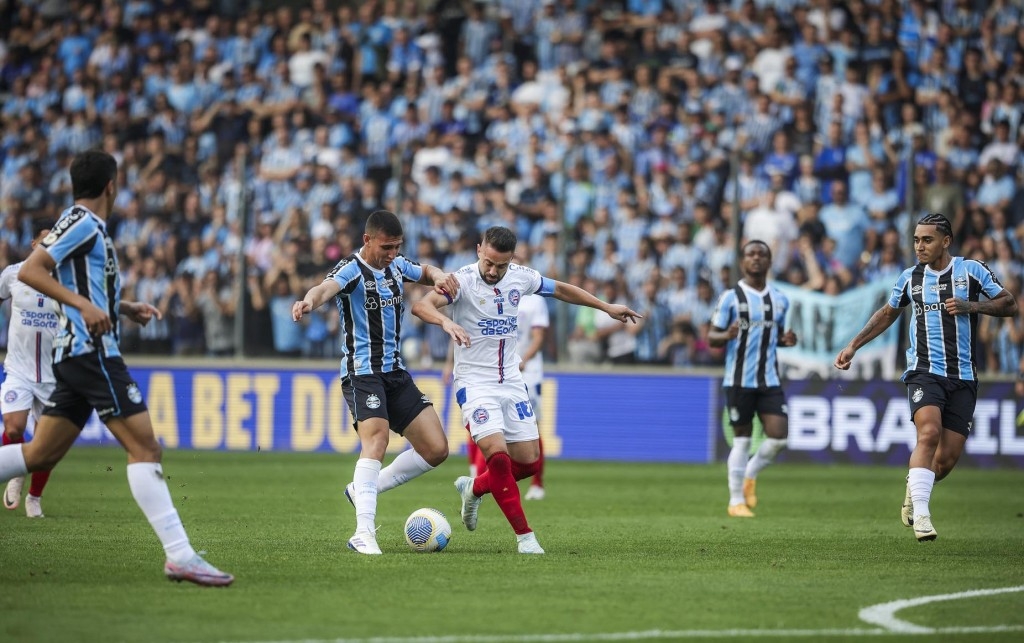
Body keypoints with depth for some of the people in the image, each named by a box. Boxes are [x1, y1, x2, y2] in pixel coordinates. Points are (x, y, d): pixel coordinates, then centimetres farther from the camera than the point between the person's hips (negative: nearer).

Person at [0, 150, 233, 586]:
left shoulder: (86, 225, 19)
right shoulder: (82, 223, -10)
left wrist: (124, 308, 22)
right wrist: (83, 304, -27)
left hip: (75, 354, 10)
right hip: (91, 351, -10)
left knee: (41, 454, 12)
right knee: (144, 446, -12)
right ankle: (179, 556, -17)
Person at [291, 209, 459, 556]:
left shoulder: (396, 265, 8)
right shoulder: (351, 269, -14)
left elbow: (426, 273, 29)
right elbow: (327, 287, -37)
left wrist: (440, 277, 4)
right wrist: (310, 301, -61)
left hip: (395, 371, 8)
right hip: (362, 372, -8)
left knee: (436, 449, 2)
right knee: (376, 436, -29)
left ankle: (363, 489, 17)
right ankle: (364, 533, -33)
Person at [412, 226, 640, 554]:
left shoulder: (521, 277, 0)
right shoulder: (463, 279, -16)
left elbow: (561, 289, 18)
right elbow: (421, 305, -32)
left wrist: (606, 307, 21)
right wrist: (446, 321, -52)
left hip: (511, 381, 6)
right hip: (475, 382, -6)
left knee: (529, 462, 4)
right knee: (497, 454, -20)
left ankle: (474, 489, 32)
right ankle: (525, 536, -10)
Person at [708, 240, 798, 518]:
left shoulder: (780, 300, 10)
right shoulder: (730, 297, -3)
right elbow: (711, 337, -2)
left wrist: (786, 339, 0)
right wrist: (727, 335, -25)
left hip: (770, 380, 4)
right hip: (739, 380, -4)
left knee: (778, 436, -7)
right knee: (742, 439, 0)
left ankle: (750, 474, 21)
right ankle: (736, 500, 11)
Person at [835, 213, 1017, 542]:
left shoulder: (972, 270, 1)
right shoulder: (911, 277, 8)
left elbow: (1009, 304, 3)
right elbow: (887, 314, 24)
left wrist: (971, 306, -12)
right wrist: (853, 346, 20)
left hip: (963, 378, 0)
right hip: (924, 371, 0)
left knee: (947, 458, -2)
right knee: (929, 432, -27)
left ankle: (914, 490, 31)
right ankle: (920, 514, -28)